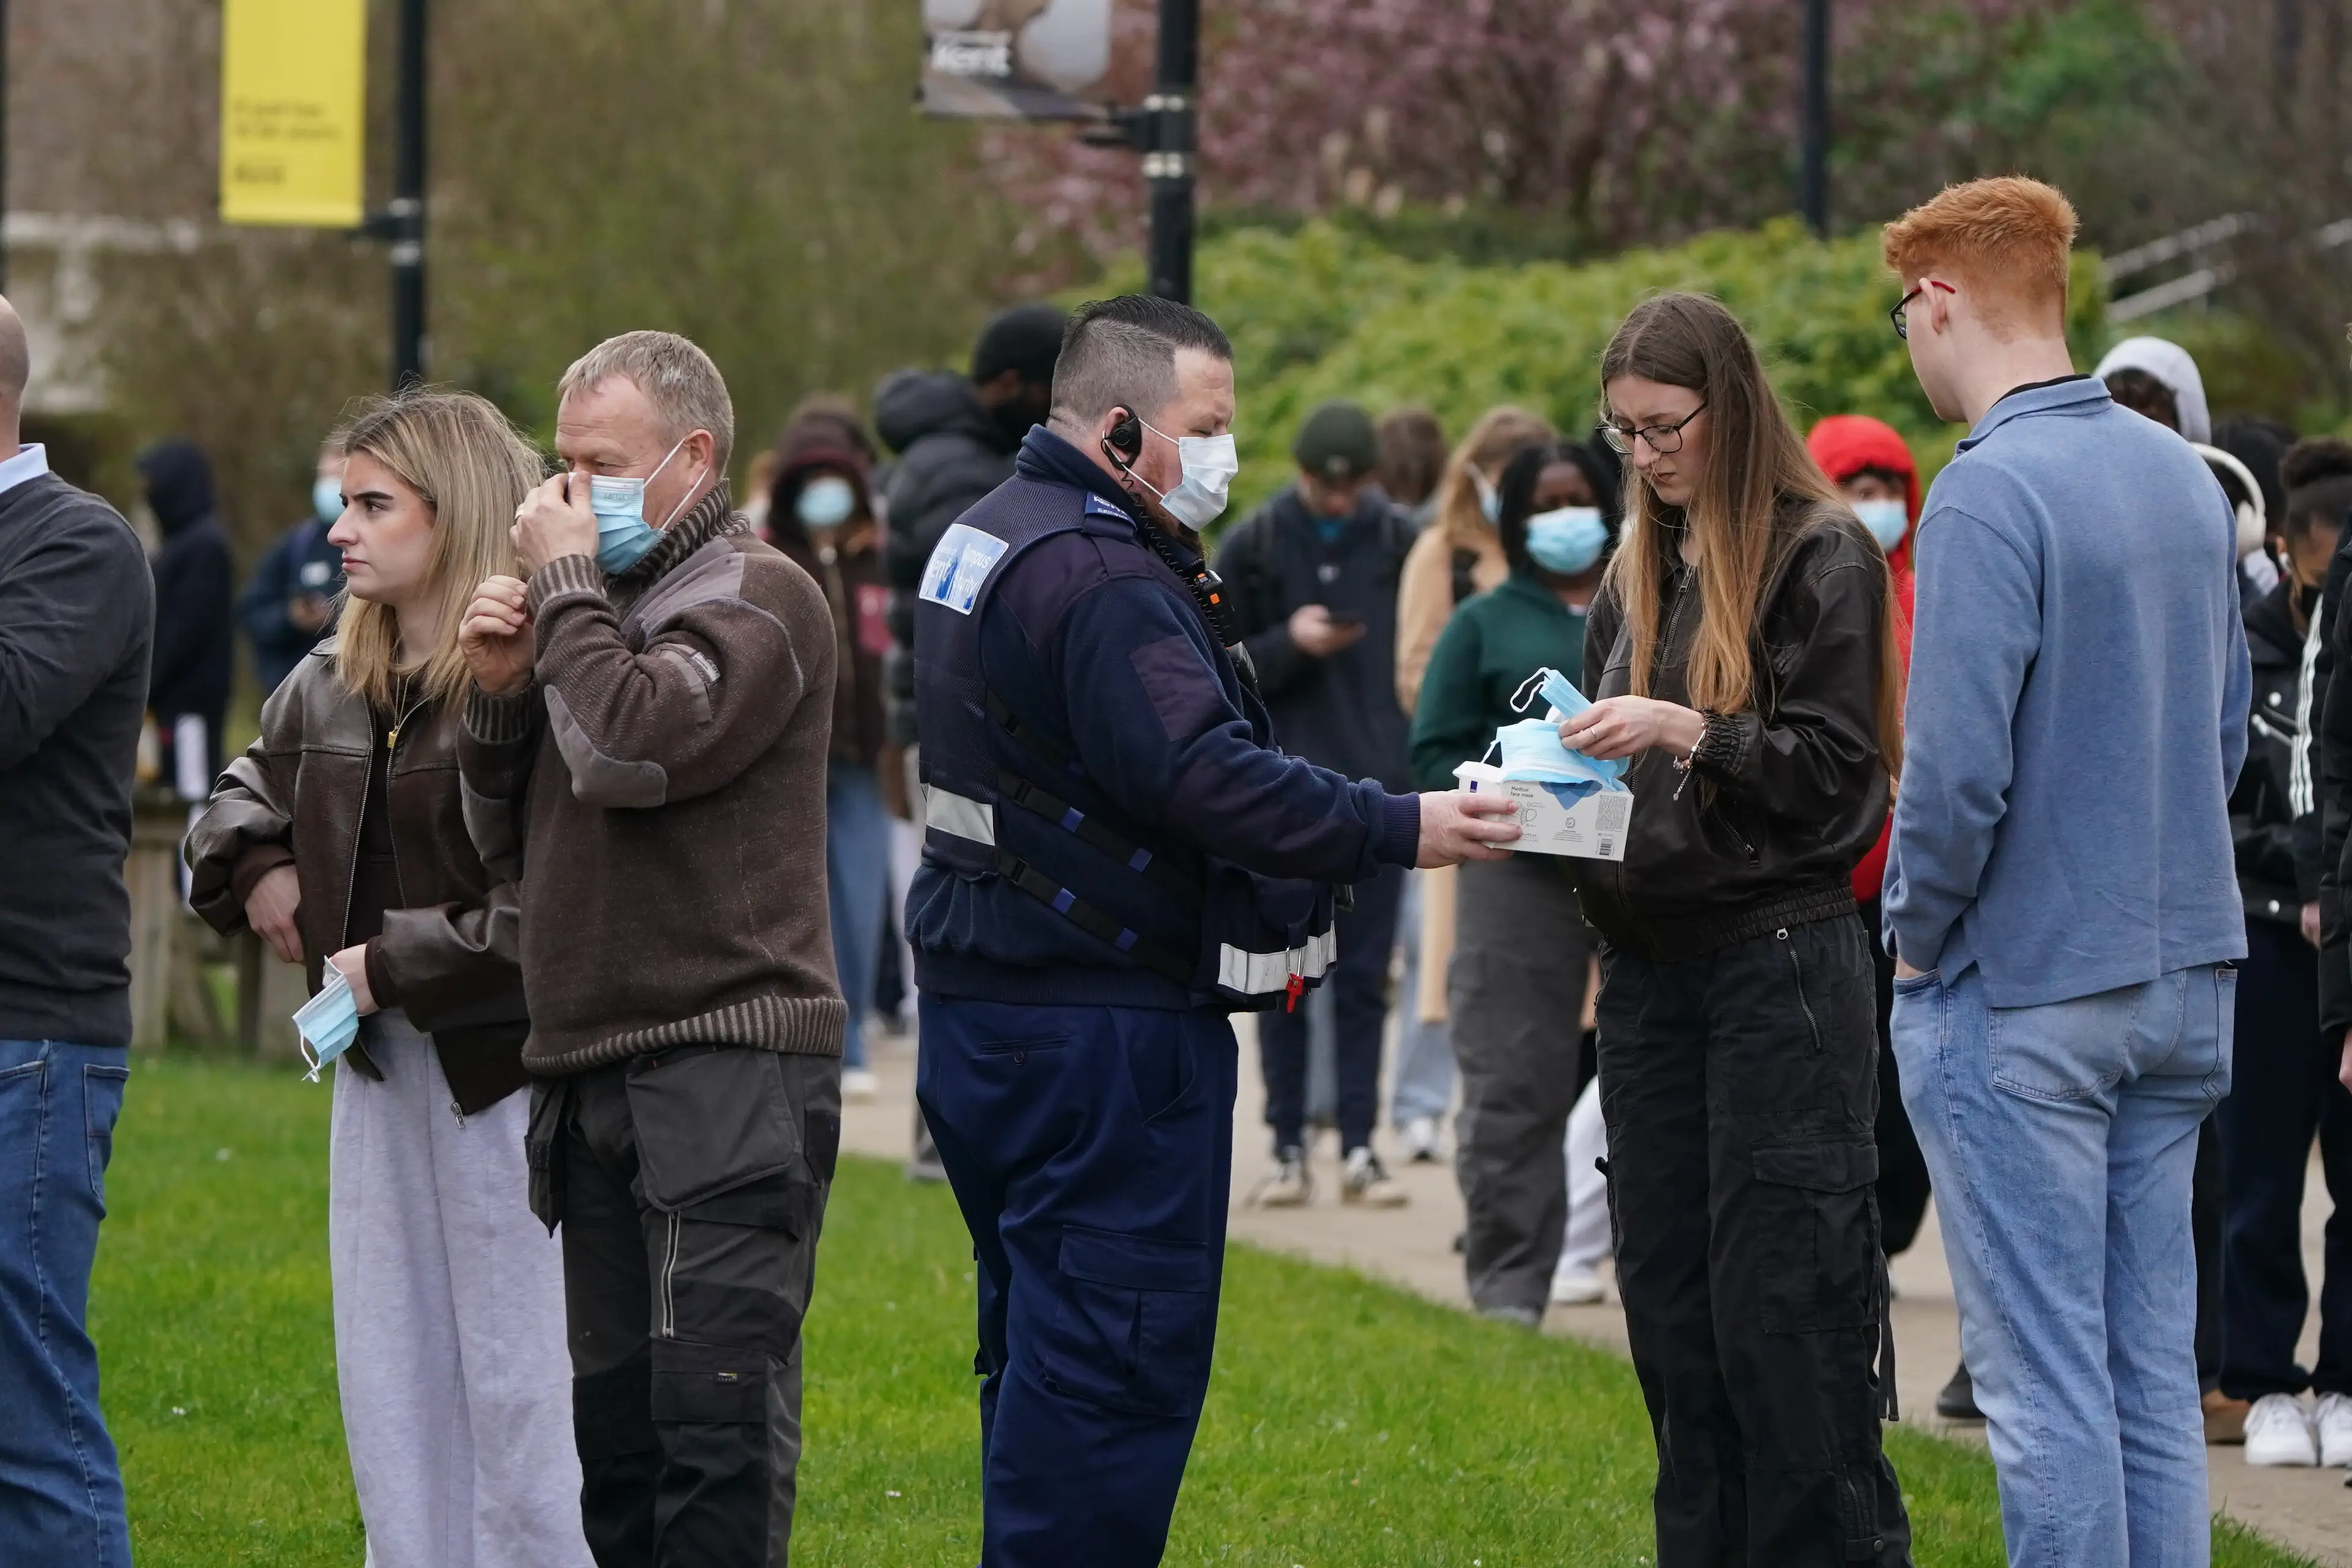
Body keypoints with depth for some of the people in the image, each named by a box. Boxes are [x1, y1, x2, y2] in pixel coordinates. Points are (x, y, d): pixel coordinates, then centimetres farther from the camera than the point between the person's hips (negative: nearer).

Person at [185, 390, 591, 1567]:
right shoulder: (332, 685, 11)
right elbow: (243, 793, 30)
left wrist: (397, 964, -17)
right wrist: (257, 868, 8)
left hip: (505, 1067, -9)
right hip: (380, 1068, 9)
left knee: (517, 1382, -4)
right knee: (389, 1376, 13)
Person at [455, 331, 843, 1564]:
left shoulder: (757, 600, -6)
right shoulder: (607, 602, 20)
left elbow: (632, 749, -22)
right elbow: (507, 841, 21)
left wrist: (563, 584, -9)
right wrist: (499, 691, 4)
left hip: (728, 1066, -9)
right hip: (592, 1077, 9)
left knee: (715, 1408, -15)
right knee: (617, 1420, 9)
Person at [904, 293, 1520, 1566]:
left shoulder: (990, 543, 16)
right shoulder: (1101, 578, -19)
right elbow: (1203, 778, -28)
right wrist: (1397, 831, -23)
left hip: (990, 1007, 11)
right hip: (1102, 1027, -11)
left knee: (1043, 1342, 17)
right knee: (1119, 1351, -8)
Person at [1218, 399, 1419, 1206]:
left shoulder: (1405, 545, 2)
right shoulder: (1253, 547, 1)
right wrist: (1288, 645, -15)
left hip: (1377, 793, 0)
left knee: (1365, 979, 2)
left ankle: (1359, 1146, 5)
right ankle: (1288, 1147, 7)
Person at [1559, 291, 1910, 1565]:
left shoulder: (1822, 557, -6)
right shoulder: (1638, 572, 15)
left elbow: (1835, 767, -11)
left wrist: (1691, 734, -21)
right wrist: (1561, 765, -1)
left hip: (1780, 965, -7)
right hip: (1651, 967, 7)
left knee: (1783, 1307, -8)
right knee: (1669, 1303, 8)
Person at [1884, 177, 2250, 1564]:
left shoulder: (1992, 495, -17)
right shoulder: (2185, 476, 8)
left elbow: (1958, 770, -21)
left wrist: (1918, 931, -6)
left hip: (2024, 991, -7)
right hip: (2187, 978, 7)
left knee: (2046, 1377, -2)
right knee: (2153, 1367, 11)